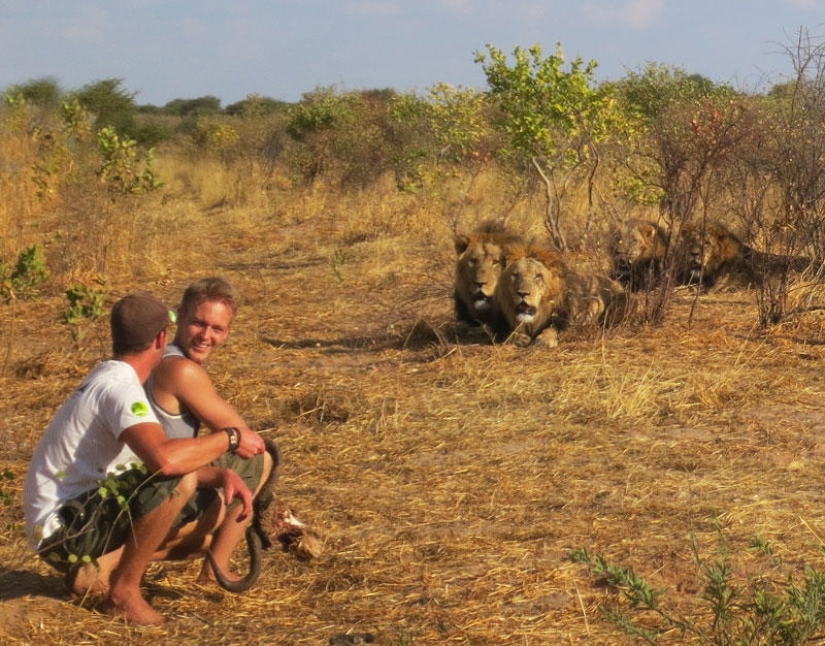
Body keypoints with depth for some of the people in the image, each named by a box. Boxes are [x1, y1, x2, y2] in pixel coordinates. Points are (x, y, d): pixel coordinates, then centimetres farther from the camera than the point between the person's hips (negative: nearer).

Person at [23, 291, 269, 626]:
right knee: (178, 480, -29)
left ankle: (96, 570, 4)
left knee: (211, 516, 8)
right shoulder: (119, 386, -20)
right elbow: (165, 459, -38)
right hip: (63, 527, -10)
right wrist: (230, 438, -22)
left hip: (89, 516, 10)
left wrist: (222, 474, -4)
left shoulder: (111, 378, 13)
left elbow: (167, 456, 15)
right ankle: (124, 591, -15)